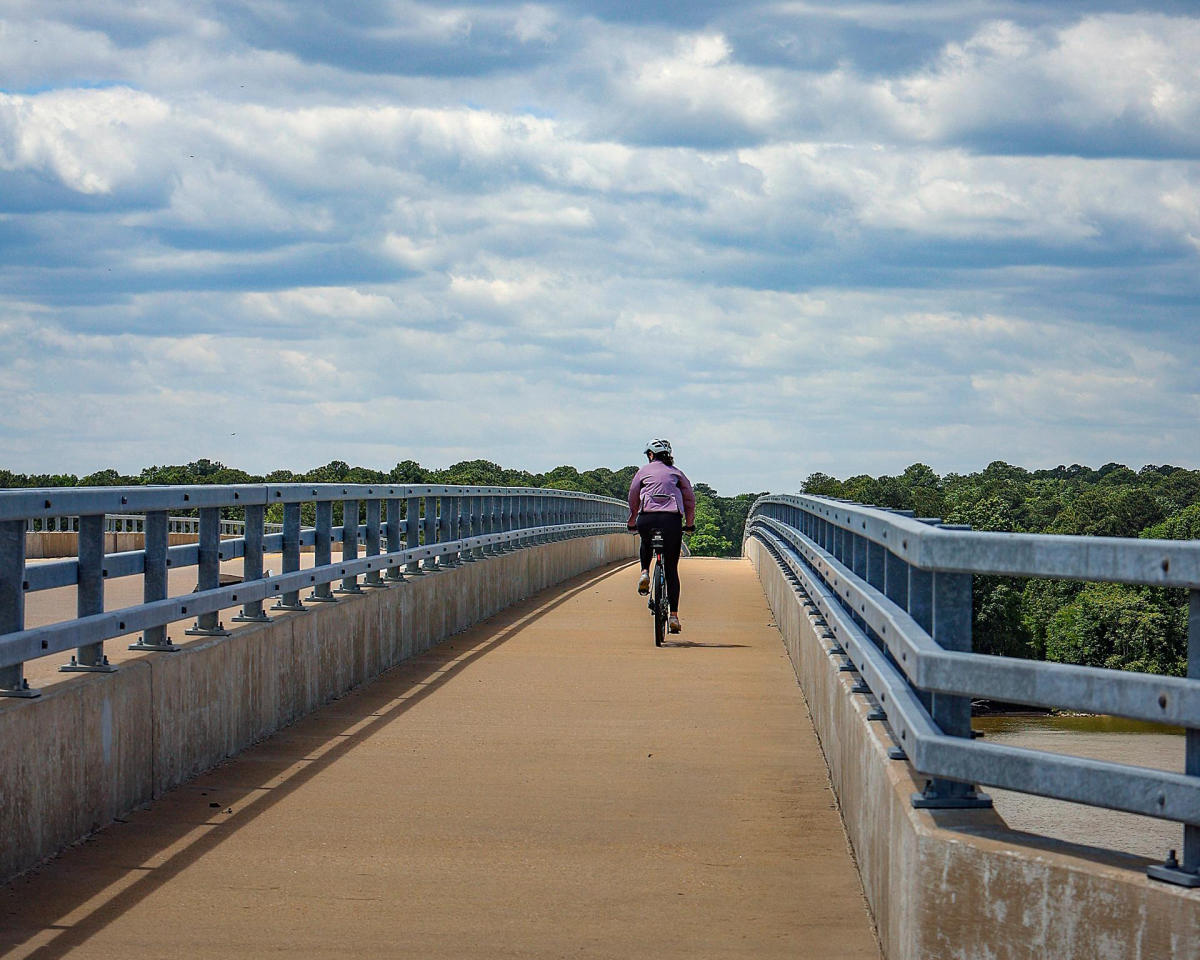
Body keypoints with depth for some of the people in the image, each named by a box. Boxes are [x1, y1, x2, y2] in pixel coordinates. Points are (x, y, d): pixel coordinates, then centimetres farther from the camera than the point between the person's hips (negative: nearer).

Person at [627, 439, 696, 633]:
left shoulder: (644, 471, 16)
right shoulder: (676, 472, 18)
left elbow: (633, 499, 18)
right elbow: (690, 497, 17)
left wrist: (632, 523, 31)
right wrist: (689, 523, 28)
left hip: (648, 518, 0)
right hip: (672, 519, 0)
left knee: (646, 543, 38)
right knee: (671, 569, 8)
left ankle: (645, 573, 12)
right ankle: (674, 615, 1)